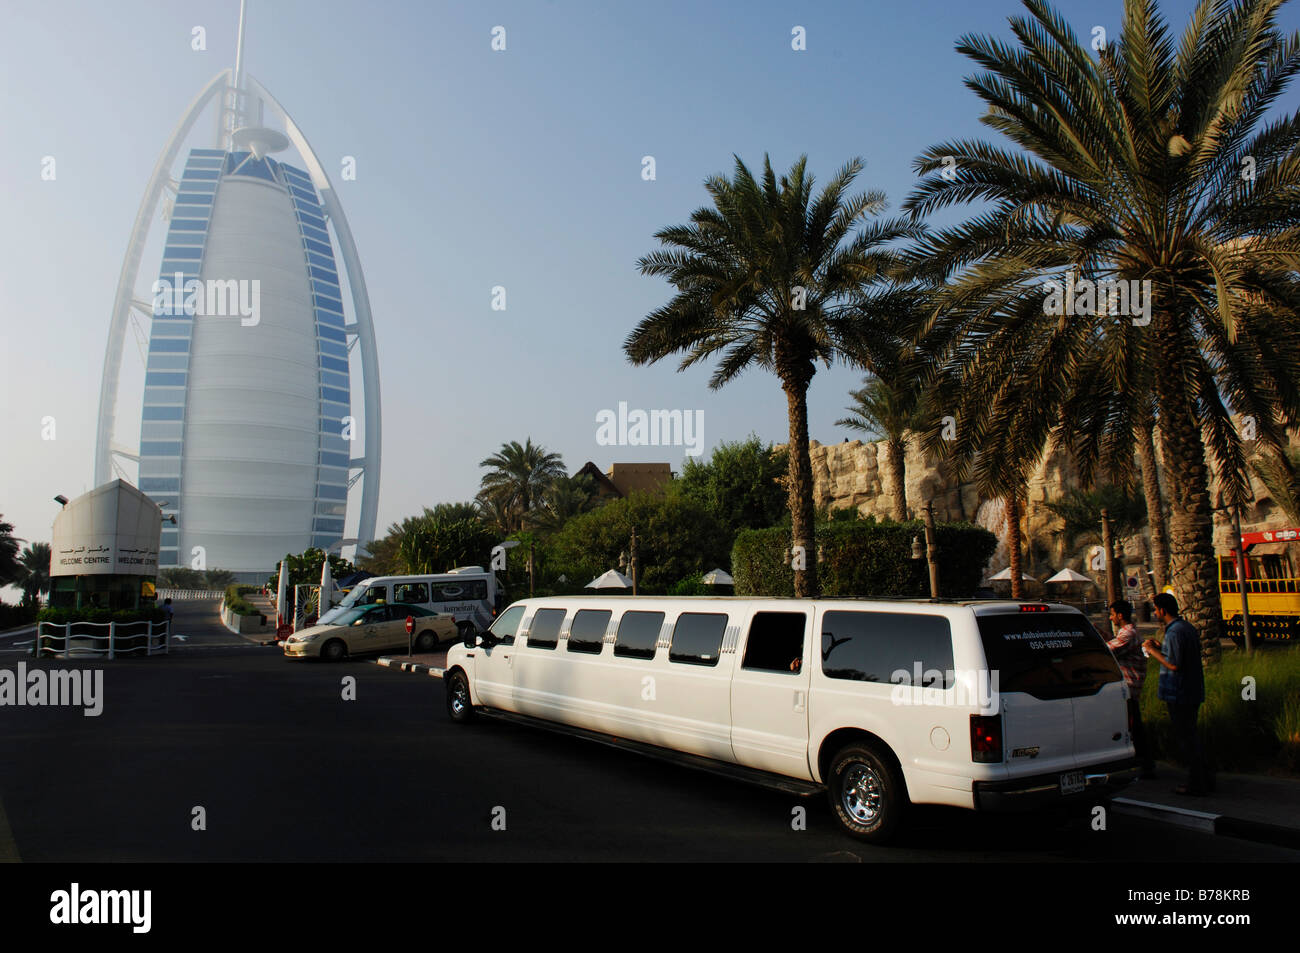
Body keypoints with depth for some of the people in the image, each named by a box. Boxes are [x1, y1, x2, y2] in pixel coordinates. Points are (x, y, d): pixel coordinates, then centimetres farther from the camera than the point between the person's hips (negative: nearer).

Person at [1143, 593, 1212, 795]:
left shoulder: (1174, 633, -20)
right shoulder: (1187, 627, 11)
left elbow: (1174, 665, -23)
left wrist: (1154, 652, -11)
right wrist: (1160, 648, 15)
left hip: (1179, 695, -10)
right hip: (1193, 692, 10)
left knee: (1185, 739, 0)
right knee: (1190, 736, 18)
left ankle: (1196, 784, 6)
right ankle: (1203, 779, 25)